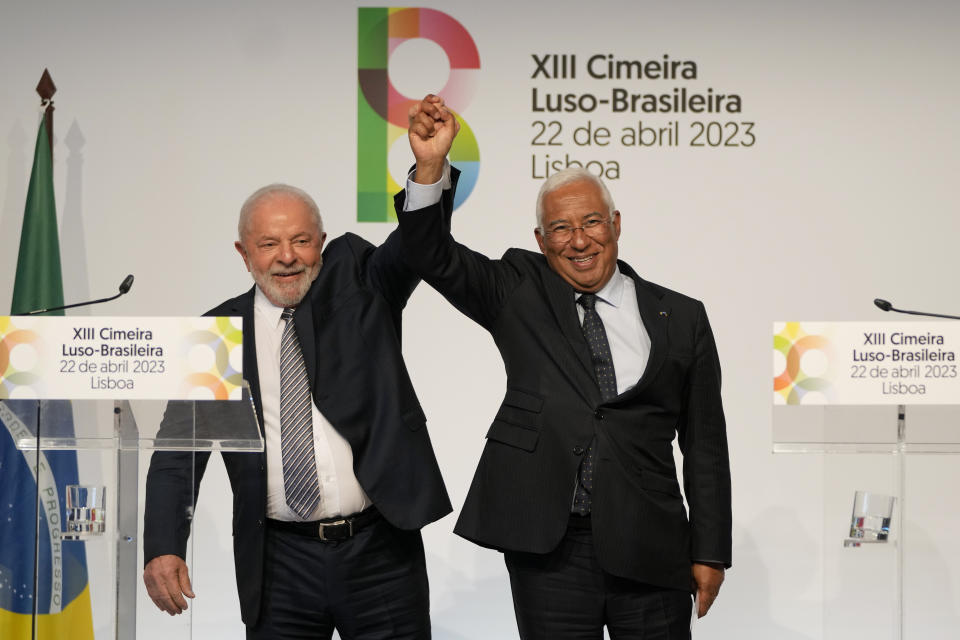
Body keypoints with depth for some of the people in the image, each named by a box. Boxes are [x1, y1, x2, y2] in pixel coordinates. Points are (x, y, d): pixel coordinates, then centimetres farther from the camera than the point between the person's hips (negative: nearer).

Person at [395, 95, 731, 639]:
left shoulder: (680, 318, 8)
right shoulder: (520, 293, 9)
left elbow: (705, 444, 8)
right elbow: (435, 258, -4)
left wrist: (710, 552, 5)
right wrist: (432, 166, -20)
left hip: (651, 554, 1)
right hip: (549, 552, 0)